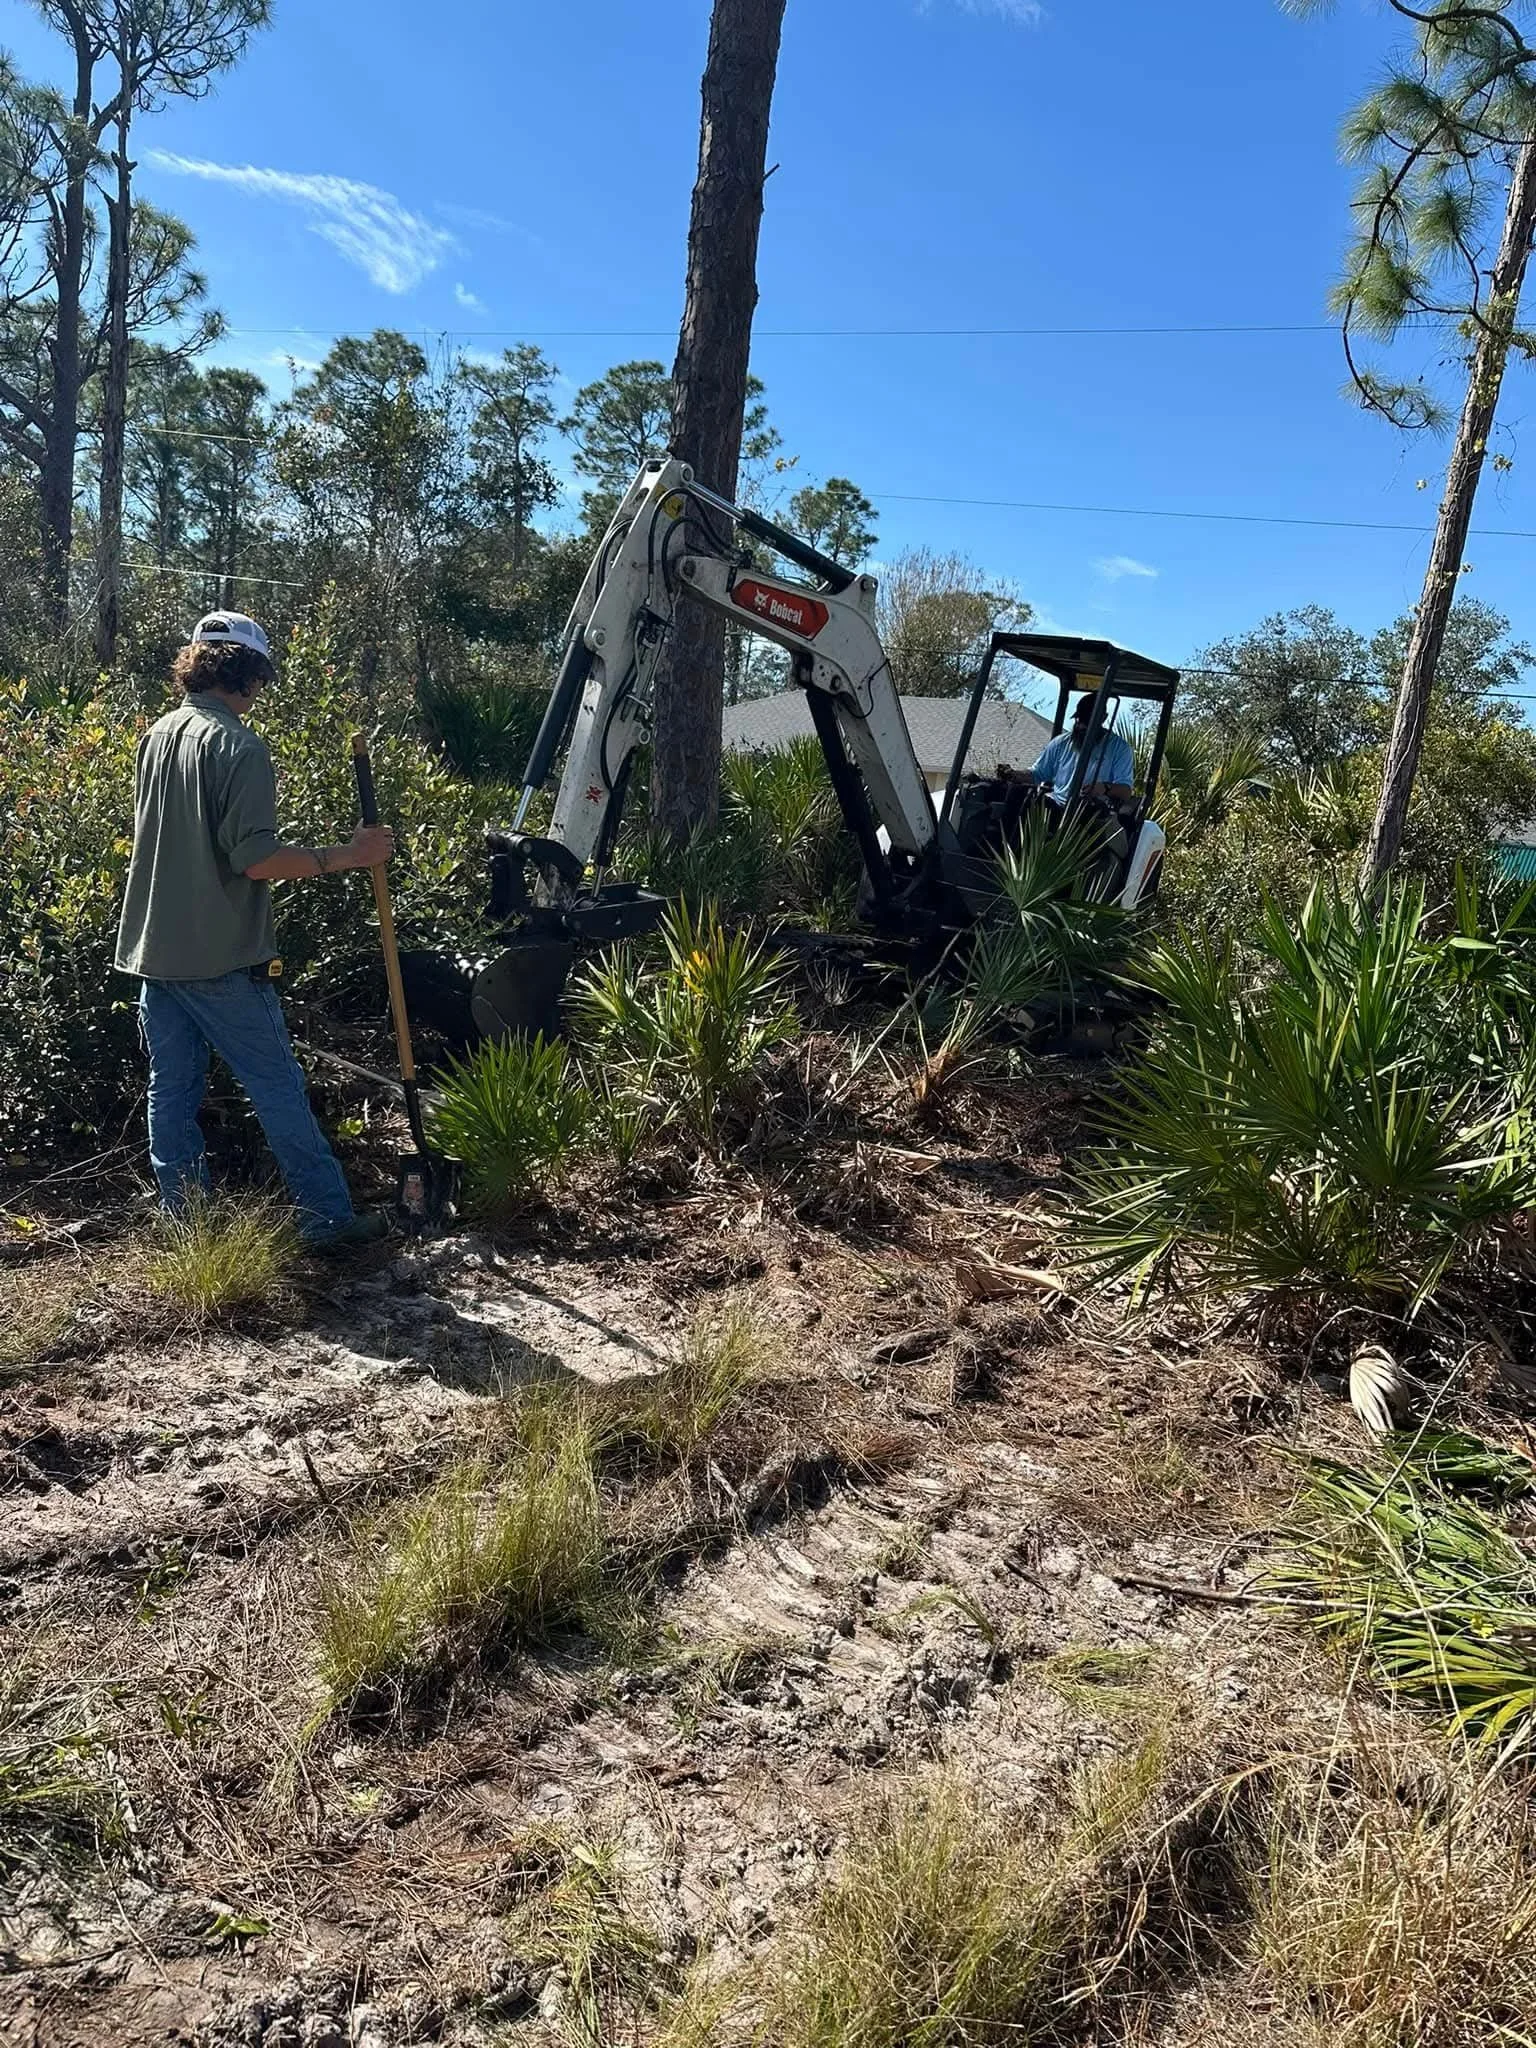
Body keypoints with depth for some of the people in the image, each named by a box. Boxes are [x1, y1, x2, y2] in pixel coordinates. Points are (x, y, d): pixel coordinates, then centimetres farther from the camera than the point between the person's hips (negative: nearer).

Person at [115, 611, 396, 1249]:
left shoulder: (157, 735, 10)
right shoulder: (238, 745, -15)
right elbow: (255, 858, -21)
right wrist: (346, 855, -15)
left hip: (153, 951, 8)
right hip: (220, 958, -8)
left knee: (171, 1091, 11)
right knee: (279, 1090, 0)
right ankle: (328, 1217, 7)